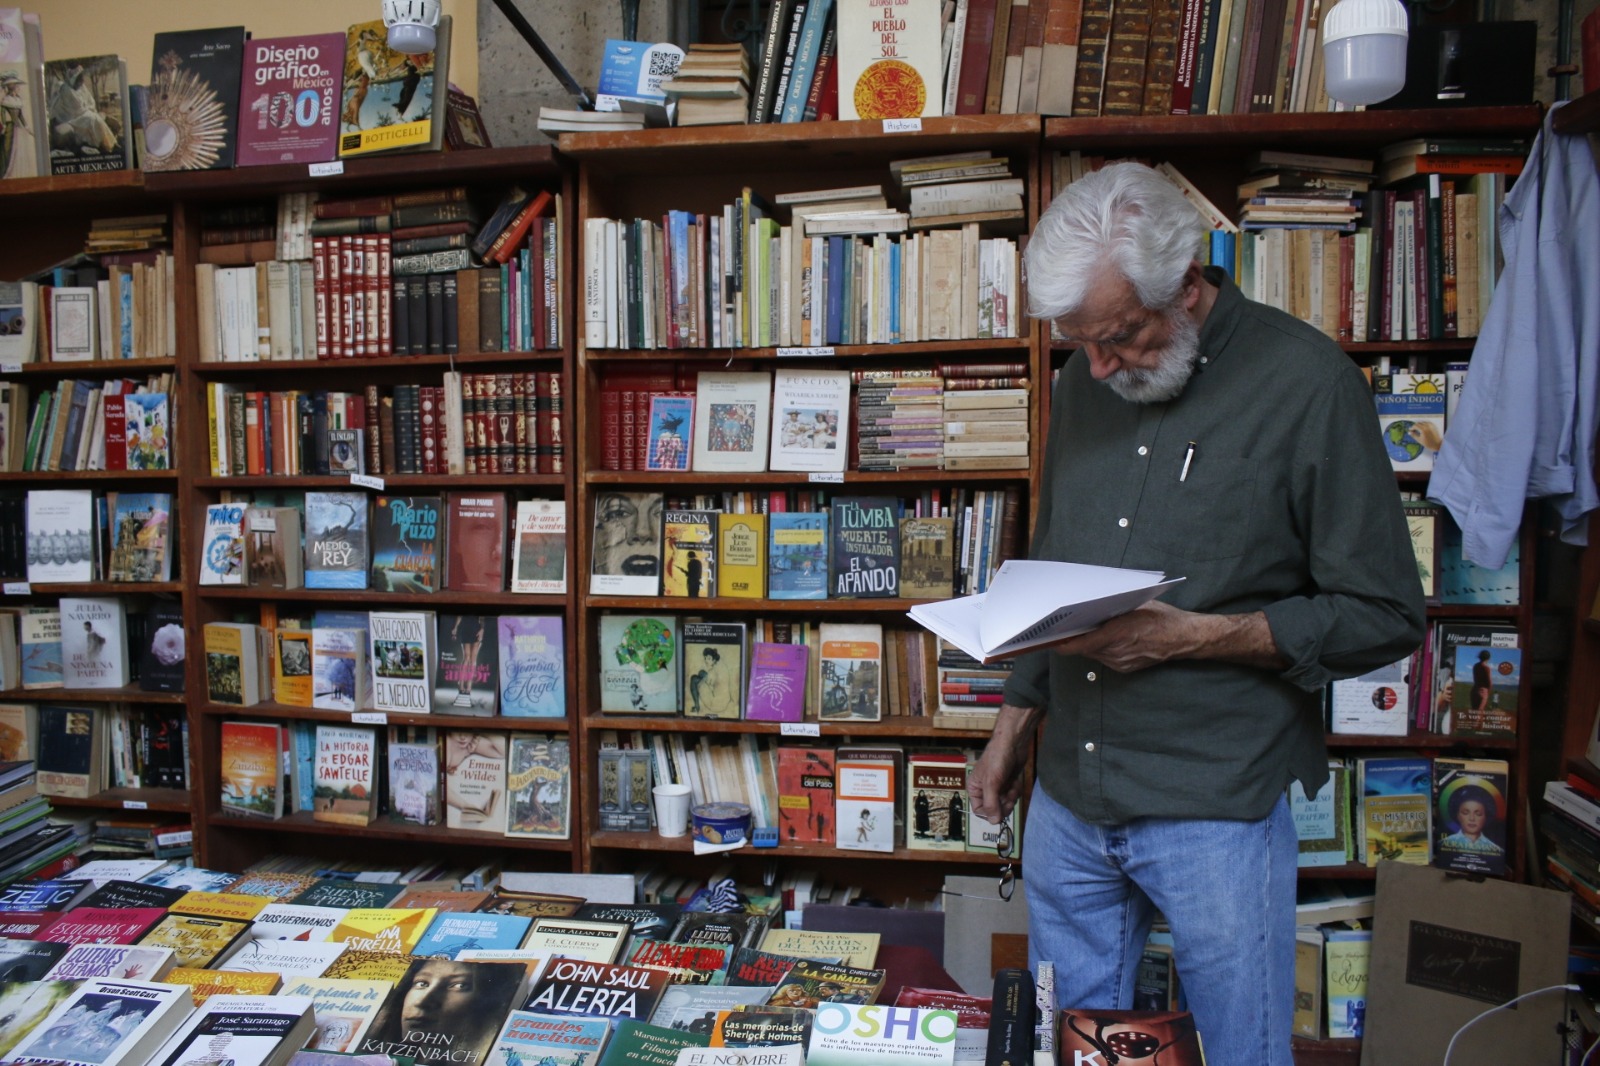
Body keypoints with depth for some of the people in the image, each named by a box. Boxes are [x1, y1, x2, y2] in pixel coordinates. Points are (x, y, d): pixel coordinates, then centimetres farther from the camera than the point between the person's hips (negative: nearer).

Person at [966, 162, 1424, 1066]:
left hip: (1217, 803, -5)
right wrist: (1018, 718, 15)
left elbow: (1386, 616, -9)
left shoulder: (1308, 383, -11)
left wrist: (1191, 635, -19)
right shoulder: (1085, 382, 6)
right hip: (1067, 795, 5)